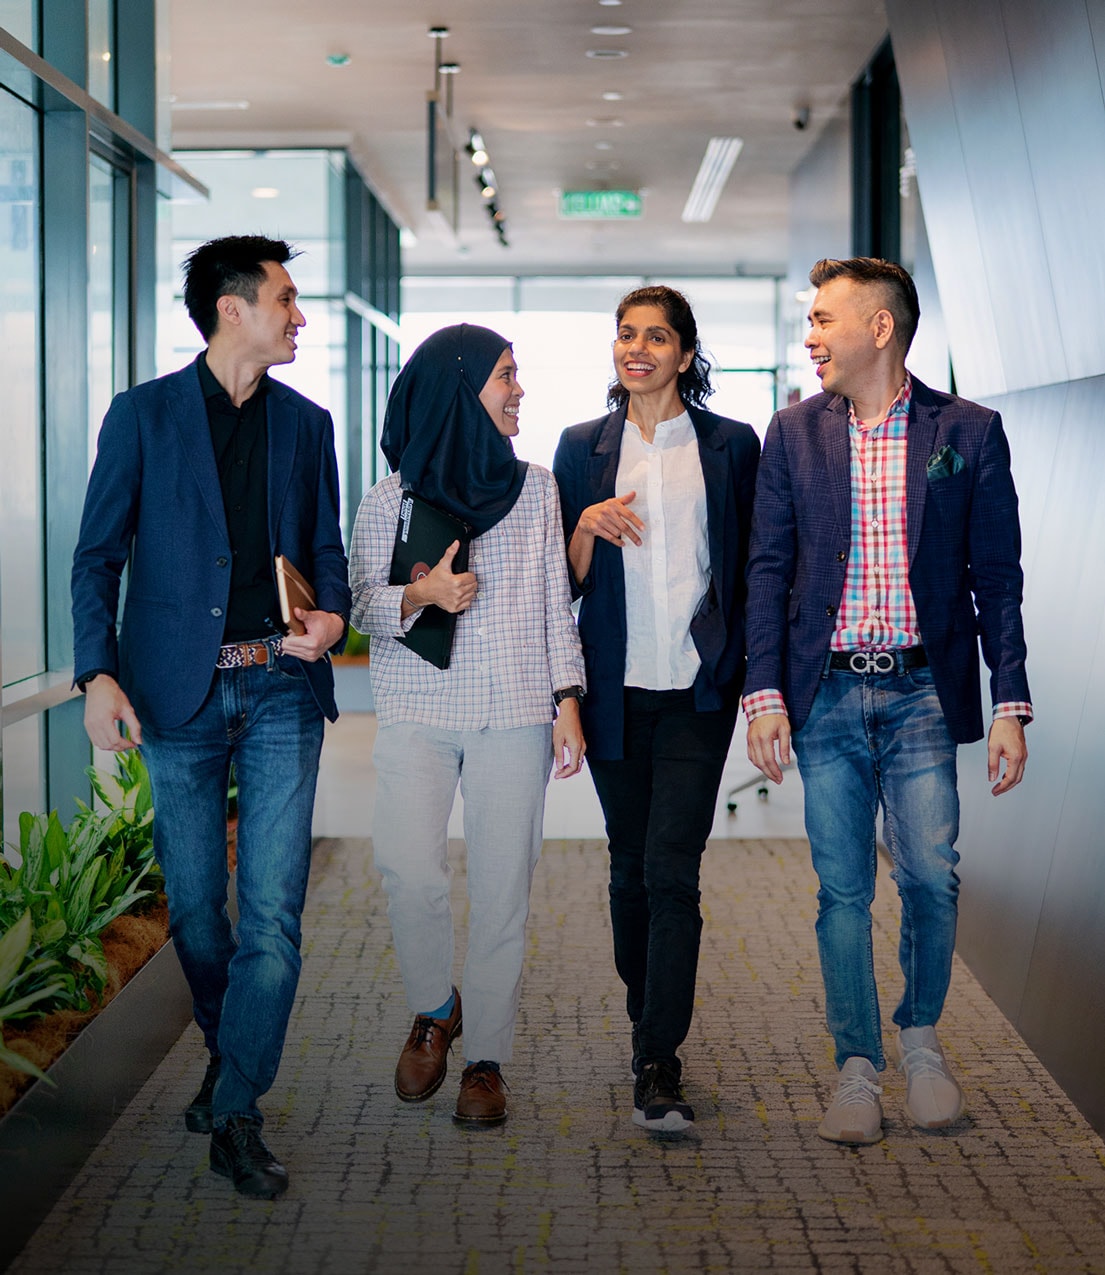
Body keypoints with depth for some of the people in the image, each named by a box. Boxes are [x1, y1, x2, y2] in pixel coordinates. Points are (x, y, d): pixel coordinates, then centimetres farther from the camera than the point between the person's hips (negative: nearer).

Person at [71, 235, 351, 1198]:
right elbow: (99, 555, 1)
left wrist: (333, 615, -5)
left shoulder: (306, 423, 11)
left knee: (273, 913, -7)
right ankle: (228, 1054, 33)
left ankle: (237, 1116, 0)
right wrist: (98, 674, -11)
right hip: (179, 692, -1)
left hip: (281, 691, 1)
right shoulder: (144, 415, 2)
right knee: (195, 909, 8)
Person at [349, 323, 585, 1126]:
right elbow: (361, 605, 7)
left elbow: (557, 603, 10)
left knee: (503, 885, -1)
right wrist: (419, 597, -12)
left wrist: (568, 700, 2)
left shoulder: (536, 489, 11)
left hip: (515, 713, 1)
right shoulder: (393, 498, 5)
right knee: (408, 867, -17)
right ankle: (434, 1009, 11)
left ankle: (486, 1057, 12)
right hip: (418, 710, -1)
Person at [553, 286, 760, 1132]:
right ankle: (647, 1022, 29)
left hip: (696, 686, -3)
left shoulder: (731, 446, 4)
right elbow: (567, 580, 9)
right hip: (616, 683, 3)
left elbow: (750, 568, 7)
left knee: (671, 871, -11)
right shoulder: (583, 447, 9)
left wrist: (753, 675, -1)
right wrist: (587, 526, -10)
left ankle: (658, 1065, -11)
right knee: (629, 865, 11)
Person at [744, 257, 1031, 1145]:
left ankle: (921, 1038, 19)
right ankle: (858, 1067, 16)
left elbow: (997, 577, 2)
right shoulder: (793, 433, 7)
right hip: (826, 695, 2)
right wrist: (764, 695, -2)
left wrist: (1010, 706, -3)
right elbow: (767, 569, 6)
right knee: (843, 888, 3)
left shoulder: (968, 431, 2)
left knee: (931, 874, -6)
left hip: (923, 693, -1)